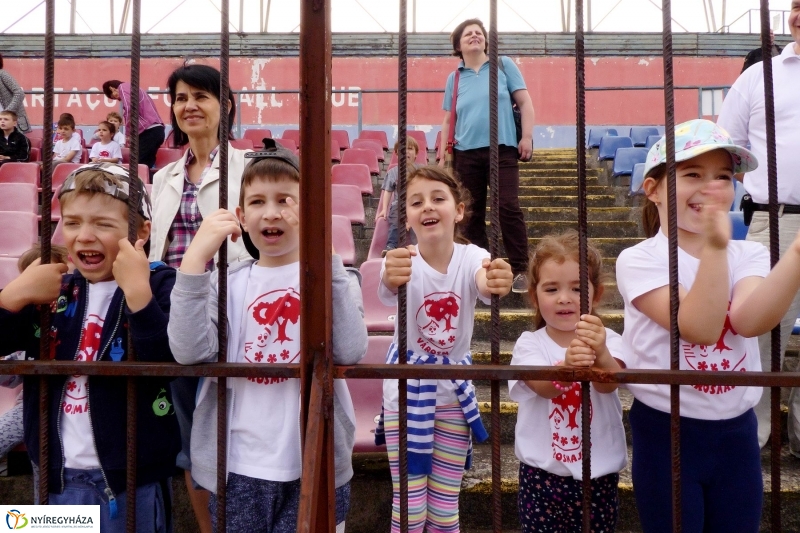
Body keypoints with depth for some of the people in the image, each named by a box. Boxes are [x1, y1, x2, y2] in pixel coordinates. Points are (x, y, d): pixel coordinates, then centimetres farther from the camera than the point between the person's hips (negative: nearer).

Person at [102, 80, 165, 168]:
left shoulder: (123, 87, 3)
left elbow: (130, 109, -14)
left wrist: (128, 133, -6)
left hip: (149, 131, -9)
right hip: (157, 130, 9)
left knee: (139, 165, -8)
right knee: (147, 164, 10)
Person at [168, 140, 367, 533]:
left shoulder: (332, 278, -3)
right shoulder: (227, 282, 1)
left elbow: (350, 352, -20)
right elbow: (189, 353, -15)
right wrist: (196, 258, -20)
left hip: (315, 466, -1)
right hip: (238, 468, 2)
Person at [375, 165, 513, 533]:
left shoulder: (471, 257, -12)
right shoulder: (403, 260, -16)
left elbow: (484, 284, -36)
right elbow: (386, 295, -40)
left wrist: (496, 285, -60)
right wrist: (391, 279, -64)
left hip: (454, 387, 2)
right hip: (406, 386, -1)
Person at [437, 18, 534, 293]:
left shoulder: (504, 65, 8)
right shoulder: (454, 78, 13)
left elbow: (524, 102, 6)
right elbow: (448, 119, 14)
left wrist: (527, 136, -4)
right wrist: (442, 155, 9)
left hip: (502, 149, -2)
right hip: (466, 153, 3)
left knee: (509, 208, -10)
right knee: (471, 213, 5)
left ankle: (520, 270, -1)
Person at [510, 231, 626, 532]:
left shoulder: (608, 341, -7)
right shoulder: (529, 343, -7)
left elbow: (608, 383, -27)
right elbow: (543, 387, -26)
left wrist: (601, 354, -50)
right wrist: (567, 365, -48)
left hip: (599, 475, 0)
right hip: (541, 474, 0)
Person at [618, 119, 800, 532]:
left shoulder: (748, 254, -1)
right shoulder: (640, 260, -13)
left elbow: (750, 321, -22)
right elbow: (699, 328, -26)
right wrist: (715, 248, -35)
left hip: (737, 432, 4)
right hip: (665, 432, -4)